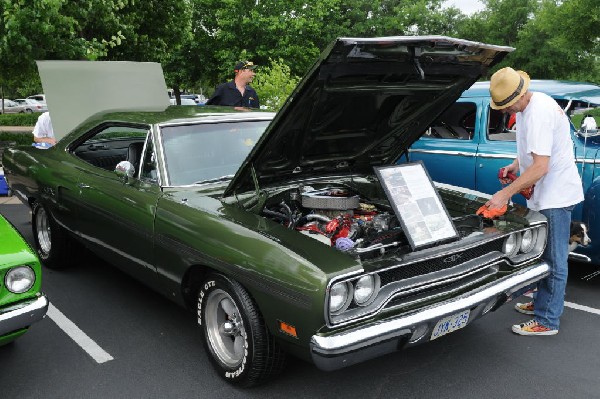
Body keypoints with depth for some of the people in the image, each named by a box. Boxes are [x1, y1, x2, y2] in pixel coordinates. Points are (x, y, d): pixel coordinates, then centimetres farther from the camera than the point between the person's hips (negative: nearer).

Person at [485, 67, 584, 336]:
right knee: (547, 256, 19)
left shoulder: (538, 113, -25)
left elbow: (540, 167, -28)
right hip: (548, 194, 10)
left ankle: (546, 322, 8)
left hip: (556, 195, -10)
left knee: (554, 261, -1)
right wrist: (516, 164, 8)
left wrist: (506, 193, -26)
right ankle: (543, 304, 33)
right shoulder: (529, 106, 8)